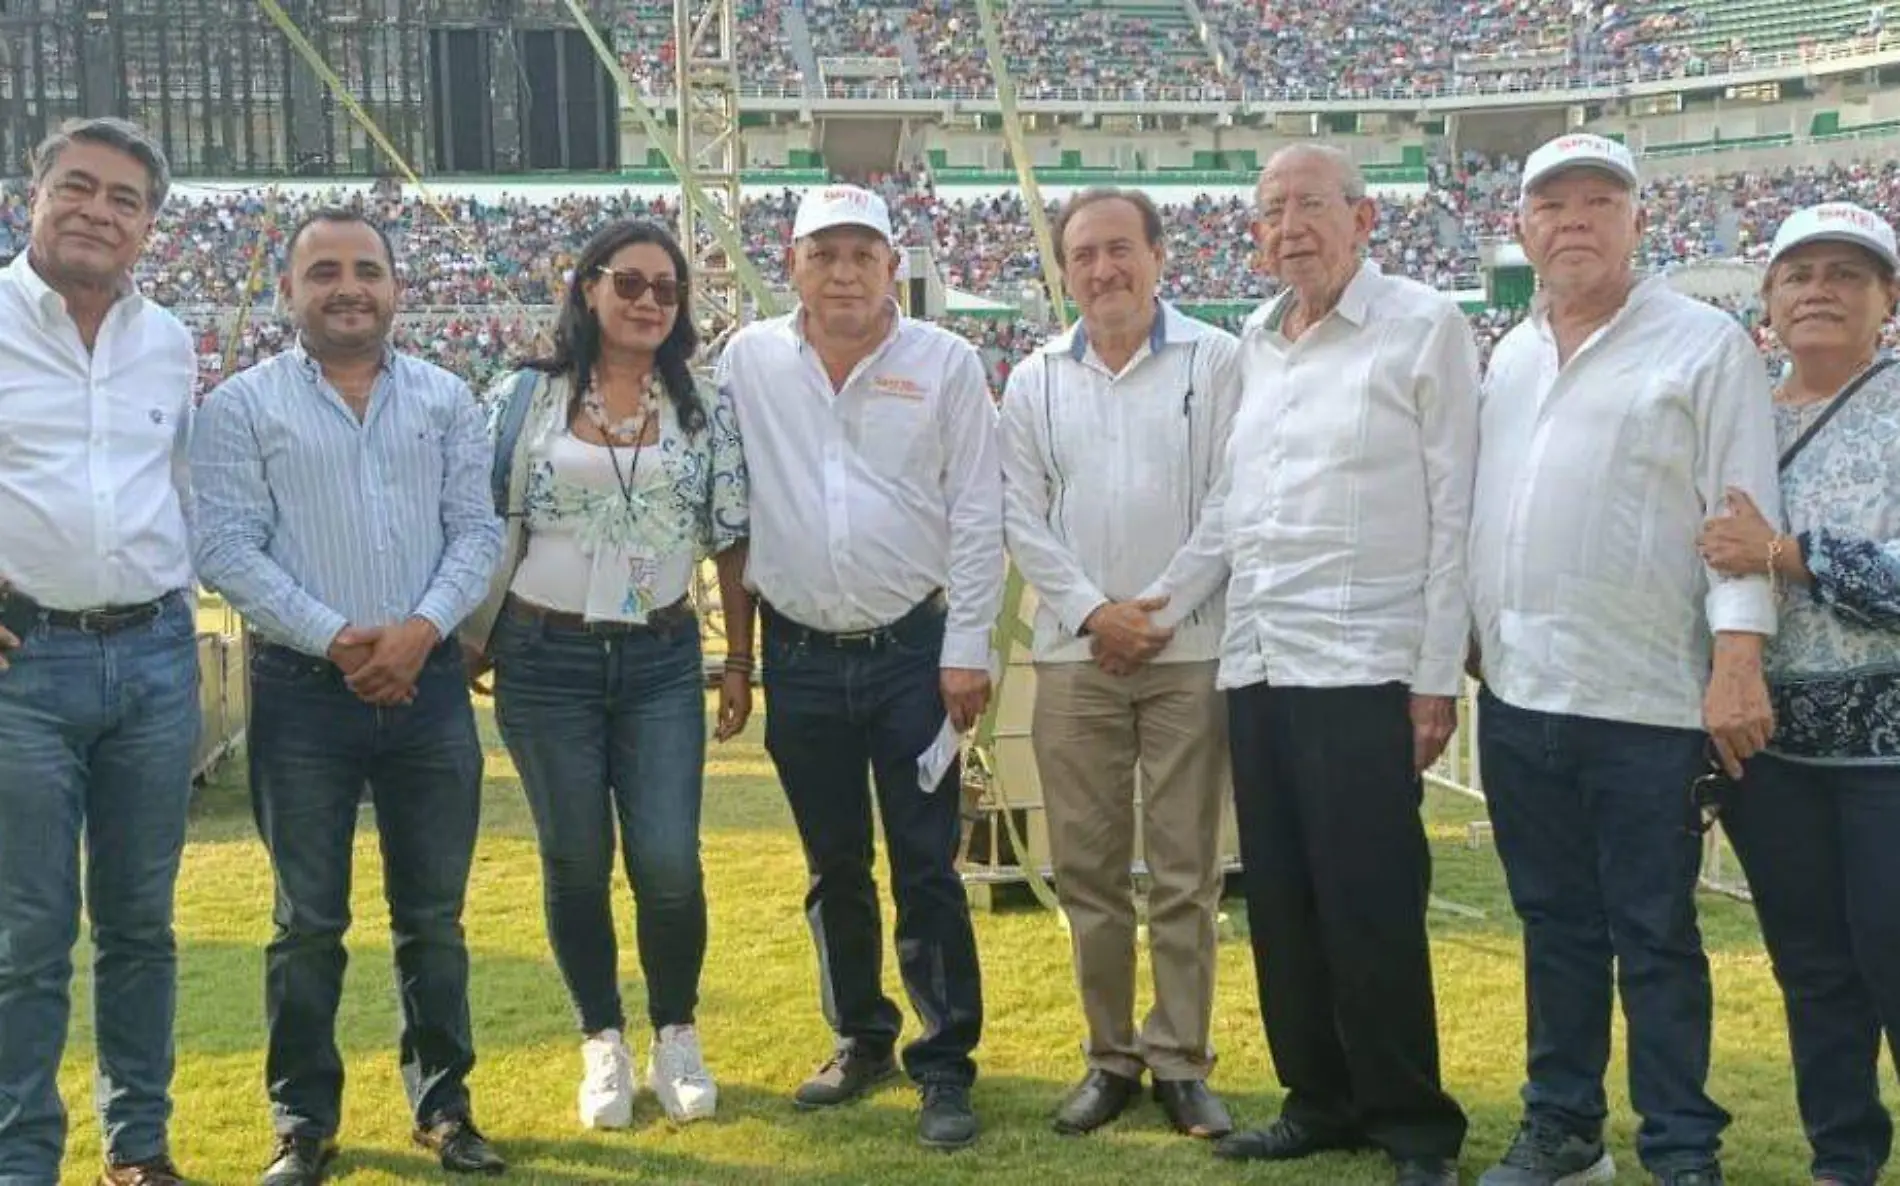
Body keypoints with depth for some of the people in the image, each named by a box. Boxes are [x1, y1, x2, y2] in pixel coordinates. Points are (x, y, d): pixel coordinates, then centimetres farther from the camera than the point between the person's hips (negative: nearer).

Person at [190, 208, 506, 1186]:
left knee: (433, 914, 10)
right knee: (308, 920, 5)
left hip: (428, 684, 2)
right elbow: (225, 548, -7)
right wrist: (334, 639, -15)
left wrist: (421, 629, -12)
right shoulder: (242, 405, 0)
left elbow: (476, 530, 5)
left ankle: (443, 1104, 22)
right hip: (303, 691, -2)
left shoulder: (446, 399, 9)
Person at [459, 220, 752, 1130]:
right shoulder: (524, 398, 0)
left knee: (668, 863, -5)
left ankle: (676, 1036, 18)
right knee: (575, 862, 7)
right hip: (546, 659, 0)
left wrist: (739, 662, 5)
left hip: (661, 659, 1)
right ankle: (603, 1044, 23)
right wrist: (470, 639, 3)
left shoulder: (705, 411, 4)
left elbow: (732, 542, 7)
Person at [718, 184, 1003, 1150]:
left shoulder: (946, 363, -3)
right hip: (800, 655, 2)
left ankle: (945, 1065, 10)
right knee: (834, 867, 13)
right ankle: (861, 1039, 29)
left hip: (913, 651, -2)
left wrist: (965, 648, -7)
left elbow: (977, 515, -3)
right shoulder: (749, 359, 2)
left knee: (926, 868, 1)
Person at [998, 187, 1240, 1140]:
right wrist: (1094, 611, -6)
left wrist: (1170, 609, -7)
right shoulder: (1035, 380, 9)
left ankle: (1180, 1061, 13)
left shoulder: (1215, 361, -1)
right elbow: (1021, 516, 5)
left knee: (1185, 872, 3)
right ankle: (1110, 1056, 19)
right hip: (1076, 653, 3)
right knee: (1088, 869, 7)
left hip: (1192, 650, -3)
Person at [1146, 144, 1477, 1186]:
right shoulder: (1255, 340, 15)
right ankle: (1319, 1100, 24)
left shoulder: (1423, 327, -3)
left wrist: (1438, 677, -10)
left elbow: (1454, 510, -7)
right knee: (1280, 903, 10)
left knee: (1371, 912, -4)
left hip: (1364, 669, -6)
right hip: (1257, 666, 6)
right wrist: (1161, 598, 14)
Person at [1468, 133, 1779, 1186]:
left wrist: (1738, 663, -18)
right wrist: (1461, 645, 15)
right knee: (1556, 926, 14)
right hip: (1517, 695, 5)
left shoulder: (1705, 344, -4)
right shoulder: (1508, 357, 14)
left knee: (1655, 938, 2)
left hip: (1647, 701, -5)